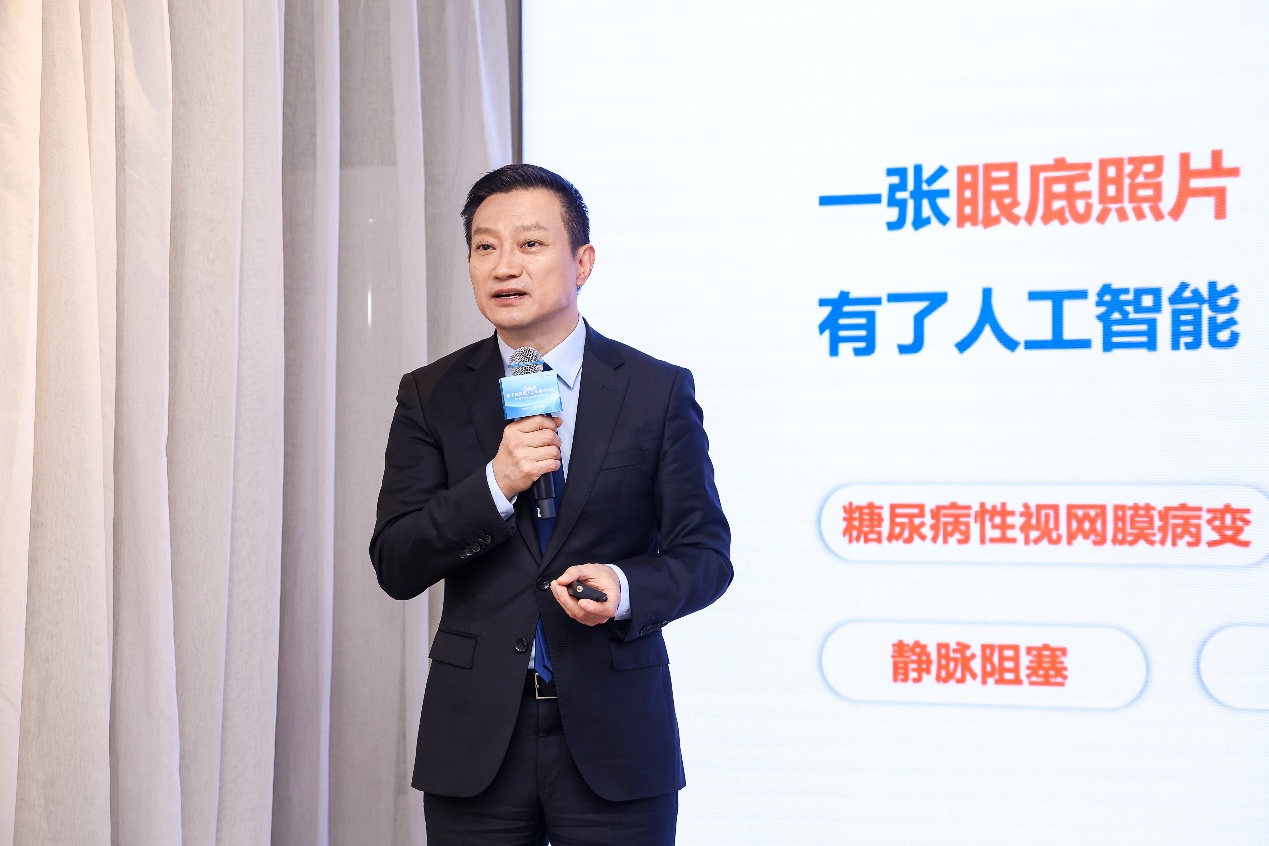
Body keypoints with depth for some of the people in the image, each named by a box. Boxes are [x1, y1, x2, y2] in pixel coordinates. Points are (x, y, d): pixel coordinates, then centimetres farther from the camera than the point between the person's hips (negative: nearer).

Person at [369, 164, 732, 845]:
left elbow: (704, 551, 1)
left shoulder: (658, 391, 1)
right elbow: (395, 567, -2)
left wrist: (627, 588, -19)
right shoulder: (431, 397, 4)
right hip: (476, 742, 1)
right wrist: (495, 485, -16)